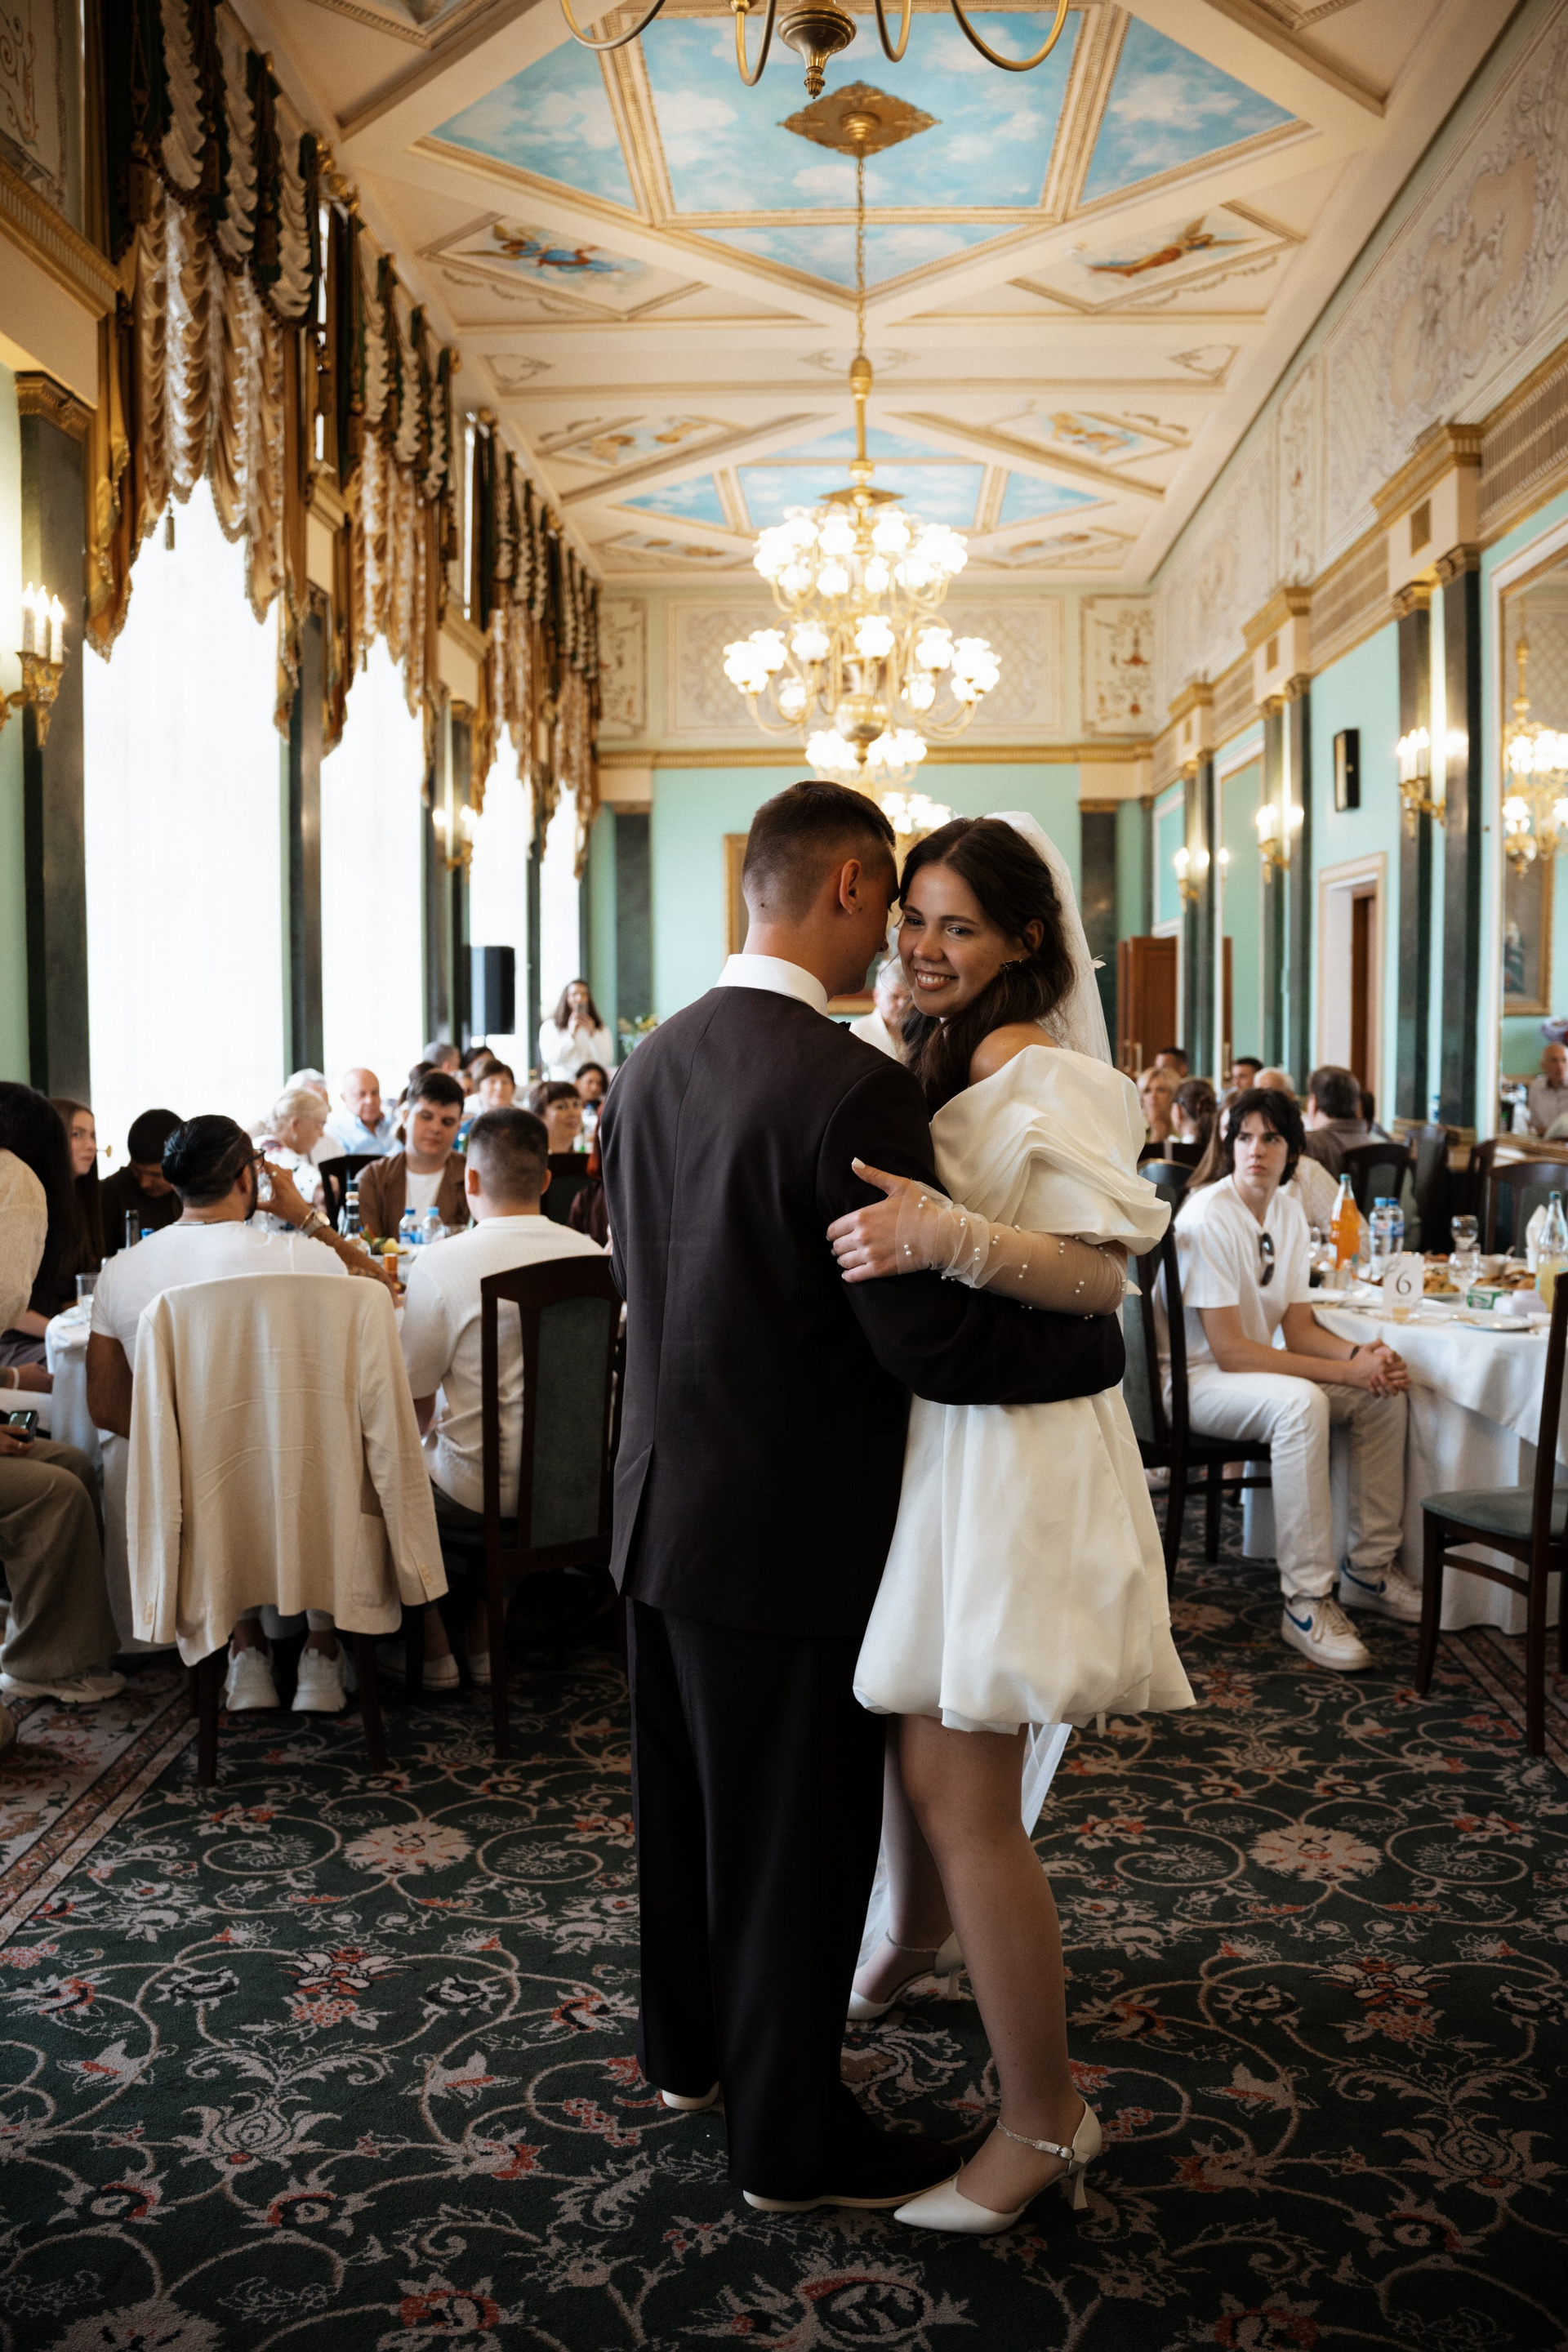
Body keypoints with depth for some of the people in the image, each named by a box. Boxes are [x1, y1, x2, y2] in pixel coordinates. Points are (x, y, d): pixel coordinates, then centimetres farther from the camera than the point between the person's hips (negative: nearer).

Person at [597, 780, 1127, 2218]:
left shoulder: (654, 1061, 2)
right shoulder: (855, 1091, -24)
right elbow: (931, 1343, -23)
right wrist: (1105, 1339, -8)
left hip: (664, 1500, 8)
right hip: (786, 1532, -8)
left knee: (685, 1798, 24)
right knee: (796, 1838, 10)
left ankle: (688, 2046, 45)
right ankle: (789, 2138, 29)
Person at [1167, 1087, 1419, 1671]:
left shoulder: (1288, 1212, 4)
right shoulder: (1207, 1217, -22)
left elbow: (1299, 1328, 5)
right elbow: (1229, 1350, -25)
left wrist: (1361, 1353, -16)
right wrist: (1347, 1371, -26)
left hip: (1259, 1368, 8)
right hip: (1195, 1378, -8)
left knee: (1384, 1394, -6)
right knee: (1300, 1403, -34)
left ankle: (1368, 1569, 7)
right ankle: (1306, 1602, -28)